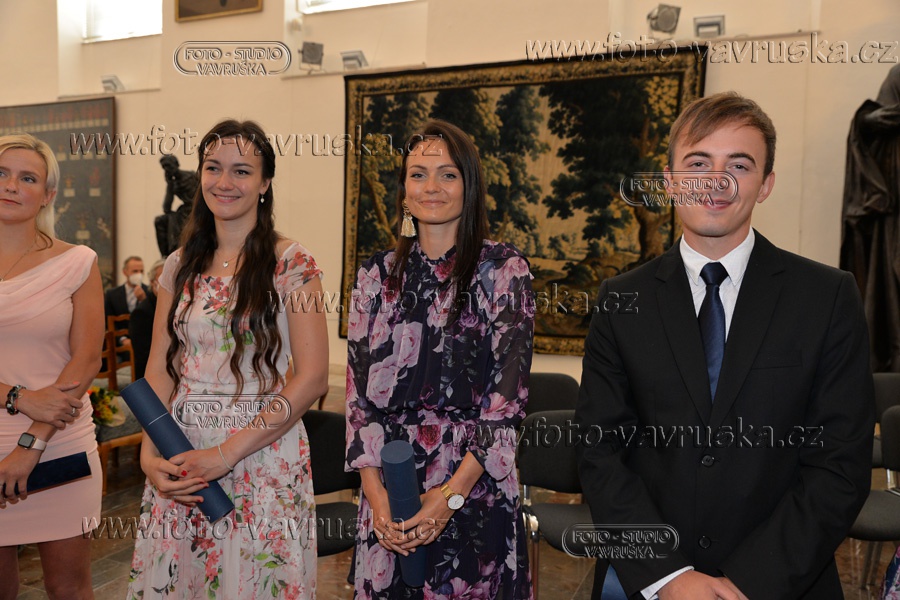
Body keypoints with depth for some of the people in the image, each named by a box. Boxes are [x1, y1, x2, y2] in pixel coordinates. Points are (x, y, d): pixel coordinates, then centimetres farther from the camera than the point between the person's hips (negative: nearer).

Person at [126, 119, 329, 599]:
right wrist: (150, 454, -8)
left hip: (262, 457, -4)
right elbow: (160, 367, 7)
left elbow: (312, 379, -13)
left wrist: (227, 453, -16)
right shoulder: (181, 266, 7)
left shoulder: (291, 263, -8)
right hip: (180, 458, 5)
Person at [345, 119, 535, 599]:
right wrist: (375, 492, -8)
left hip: (476, 486, -2)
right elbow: (359, 391, 2)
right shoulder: (378, 275, 4)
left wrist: (452, 494, -15)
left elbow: (508, 396, -10)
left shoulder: (505, 270, -6)